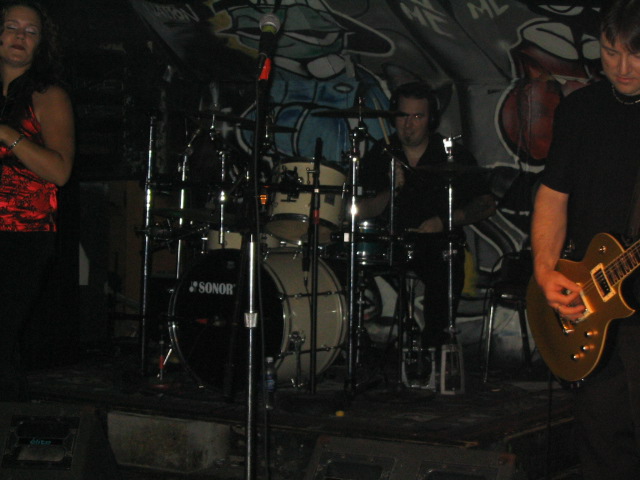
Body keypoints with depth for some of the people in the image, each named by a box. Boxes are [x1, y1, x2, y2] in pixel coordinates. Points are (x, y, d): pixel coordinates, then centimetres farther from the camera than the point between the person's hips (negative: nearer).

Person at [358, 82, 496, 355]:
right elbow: (362, 211, 1)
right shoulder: (379, 156, 8)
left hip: (440, 244, -1)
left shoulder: (453, 156, 5)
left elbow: (487, 205, 2)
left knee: (445, 278, -31)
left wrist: (445, 221, -12)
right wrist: (392, 191, -18)